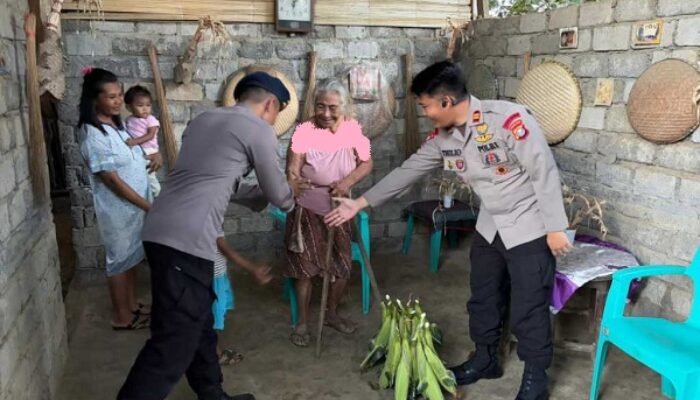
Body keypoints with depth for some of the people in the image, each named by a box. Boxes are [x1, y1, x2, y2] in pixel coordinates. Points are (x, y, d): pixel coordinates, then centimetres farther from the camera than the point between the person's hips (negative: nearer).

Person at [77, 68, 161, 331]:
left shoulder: (116, 123, 4)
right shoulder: (93, 135, -23)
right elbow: (112, 180, -24)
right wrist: (149, 207, -22)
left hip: (135, 204, 8)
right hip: (117, 208, -8)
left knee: (131, 256, 19)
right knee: (120, 258, 6)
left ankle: (131, 305, 35)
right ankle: (122, 317, 22)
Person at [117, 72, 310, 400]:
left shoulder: (203, 120, 22)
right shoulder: (259, 131, -1)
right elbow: (277, 195, 8)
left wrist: (276, 191, 38)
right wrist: (289, 194, 33)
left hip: (161, 231, 9)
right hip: (186, 241, -9)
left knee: (198, 323, 20)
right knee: (173, 343, -4)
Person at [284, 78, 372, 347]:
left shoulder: (352, 129, -6)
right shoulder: (304, 131, -17)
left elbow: (367, 163, -3)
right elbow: (293, 169, -21)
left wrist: (348, 181, -21)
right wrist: (293, 179, -45)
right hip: (308, 211, -3)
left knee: (343, 267, 11)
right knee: (305, 268, 4)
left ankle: (332, 314, 34)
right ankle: (302, 323, 22)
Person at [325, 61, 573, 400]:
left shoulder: (508, 118, -26)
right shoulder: (443, 136, -4)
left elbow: (544, 173, -22)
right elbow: (409, 171, 3)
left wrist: (555, 228, -19)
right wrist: (361, 202, 3)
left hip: (529, 228, -7)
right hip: (490, 226, 7)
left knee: (528, 308, 1)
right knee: (483, 297, 17)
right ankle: (485, 359, 38)